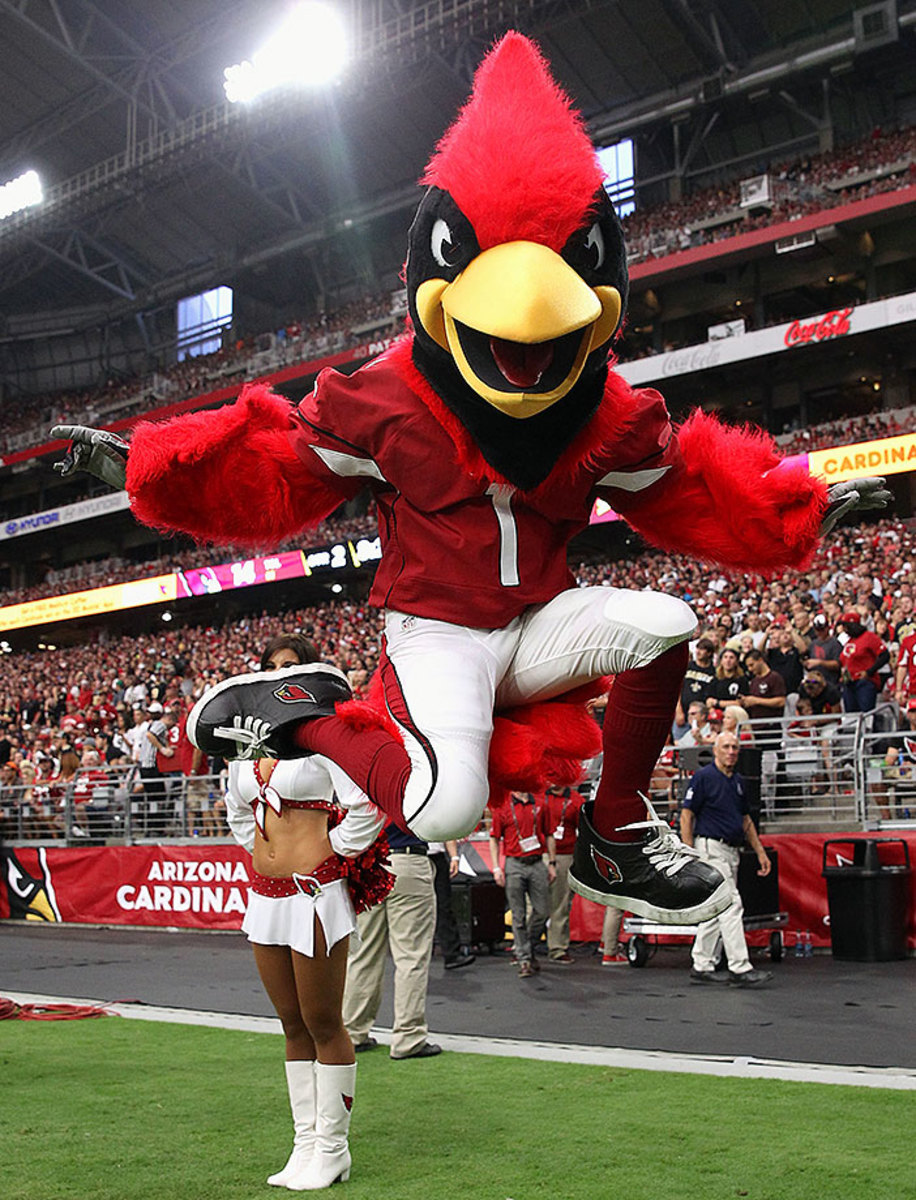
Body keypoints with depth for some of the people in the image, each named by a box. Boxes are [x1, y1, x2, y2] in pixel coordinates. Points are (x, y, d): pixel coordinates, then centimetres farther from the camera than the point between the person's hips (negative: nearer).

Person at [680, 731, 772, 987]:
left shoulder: (738, 781, 14)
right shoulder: (703, 777, -8)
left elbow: (745, 819, 23)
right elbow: (686, 815, -10)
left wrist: (760, 851, 19)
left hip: (732, 851, 8)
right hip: (711, 848, -8)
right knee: (730, 905, -12)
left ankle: (702, 966, 17)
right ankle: (740, 968, -11)